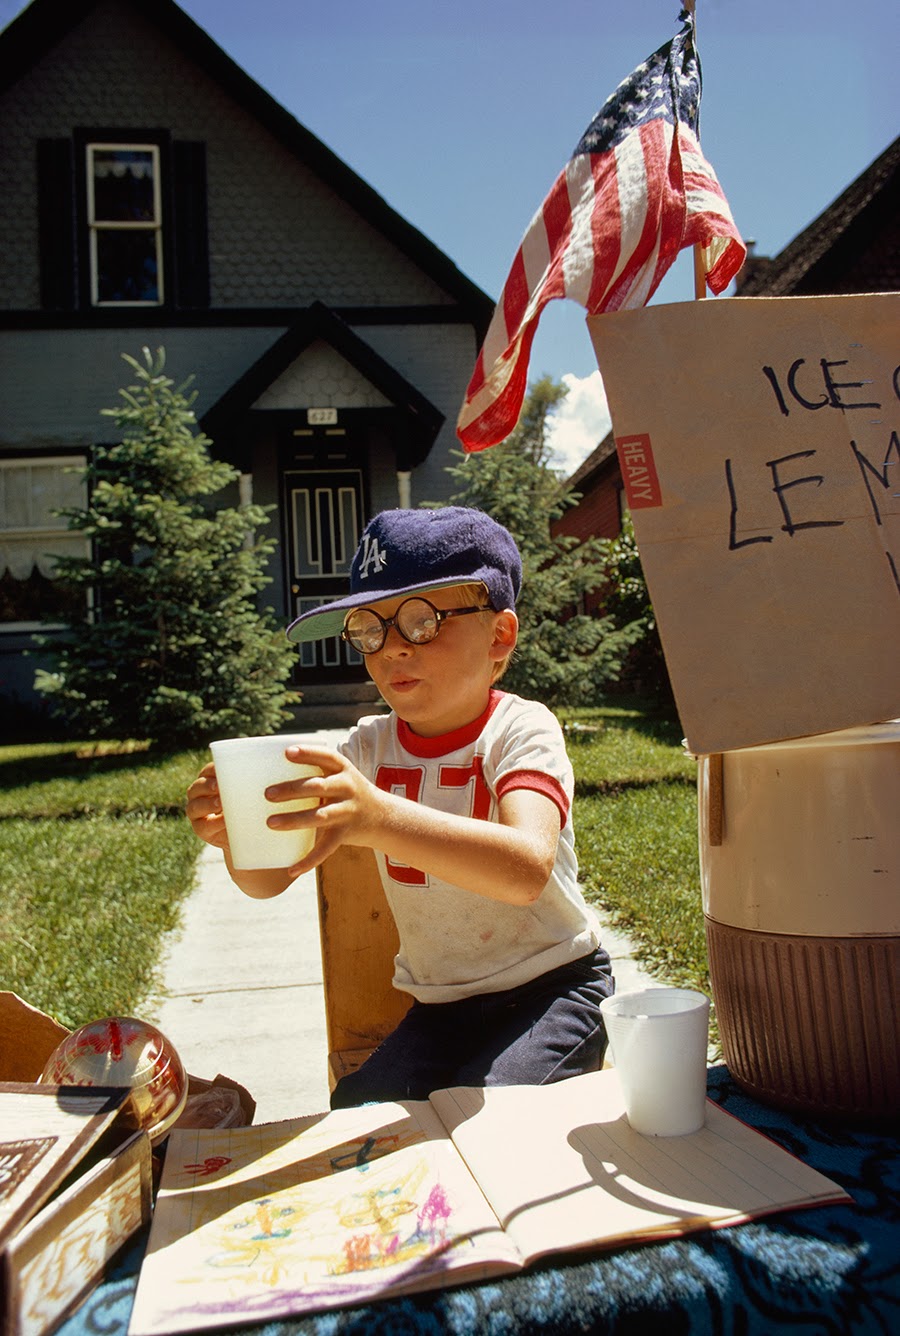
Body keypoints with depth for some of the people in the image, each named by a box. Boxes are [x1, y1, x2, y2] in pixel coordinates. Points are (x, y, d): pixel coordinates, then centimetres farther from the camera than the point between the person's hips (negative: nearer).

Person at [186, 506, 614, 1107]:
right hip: (439, 1007, 4)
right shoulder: (371, 747, 0)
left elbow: (527, 870, -38)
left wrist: (378, 816, -53)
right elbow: (268, 881, -6)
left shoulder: (521, 728, -16)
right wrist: (238, 837, -30)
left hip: (552, 989, -4)